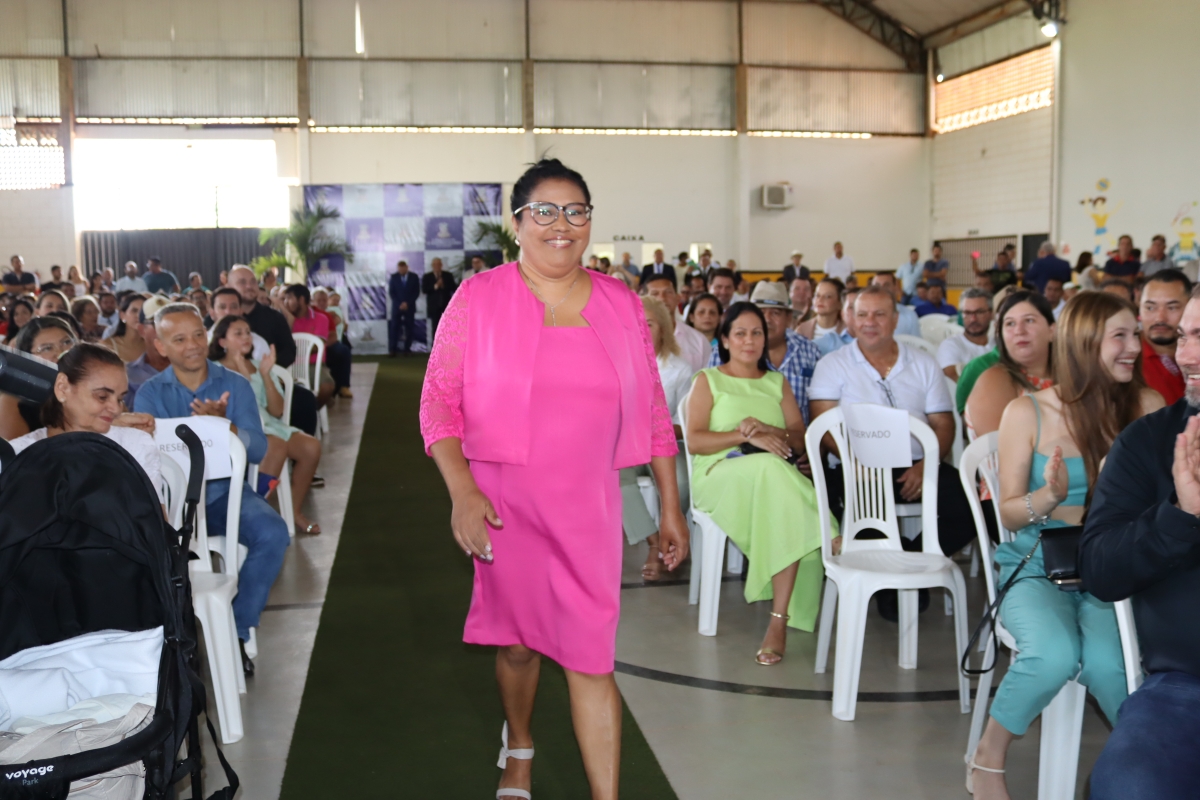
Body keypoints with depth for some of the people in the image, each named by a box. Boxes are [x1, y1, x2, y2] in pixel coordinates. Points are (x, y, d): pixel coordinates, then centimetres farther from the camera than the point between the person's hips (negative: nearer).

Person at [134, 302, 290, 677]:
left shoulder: (235, 385, 4)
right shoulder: (150, 393, 4)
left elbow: (258, 450, -4)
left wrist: (225, 425, -24)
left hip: (225, 492, 1)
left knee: (273, 534, -27)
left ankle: (237, 630, -11)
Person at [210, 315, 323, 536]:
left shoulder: (258, 366, 14)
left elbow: (277, 411, 4)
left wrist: (265, 374, -6)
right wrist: (244, 377, -19)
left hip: (268, 425, 6)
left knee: (311, 446, -20)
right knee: (277, 446, -35)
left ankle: (294, 511, -9)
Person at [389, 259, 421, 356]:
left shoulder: (414, 277, 2)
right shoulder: (393, 277, 1)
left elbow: (417, 292, 0)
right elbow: (391, 292, 0)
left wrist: (407, 303, -11)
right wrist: (399, 304, -12)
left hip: (409, 306, 0)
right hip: (397, 306, 0)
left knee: (409, 328, 0)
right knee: (394, 327, -7)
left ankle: (407, 349, 5)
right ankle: (393, 349, -6)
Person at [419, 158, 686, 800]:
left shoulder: (621, 305, 4)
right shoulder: (478, 299, -4)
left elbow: (653, 411, 8)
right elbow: (438, 402, -3)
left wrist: (671, 506, 8)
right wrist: (461, 492, -15)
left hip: (588, 508, 1)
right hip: (503, 504, -1)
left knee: (591, 657, 0)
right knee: (518, 641, 16)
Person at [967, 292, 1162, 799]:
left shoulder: (1147, 406, 4)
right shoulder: (1027, 413, -3)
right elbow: (1009, 512, -1)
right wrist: (1050, 497, -22)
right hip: (1036, 567, -1)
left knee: (1107, 662, -31)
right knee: (1055, 654, -32)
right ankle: (988, 757, -6)